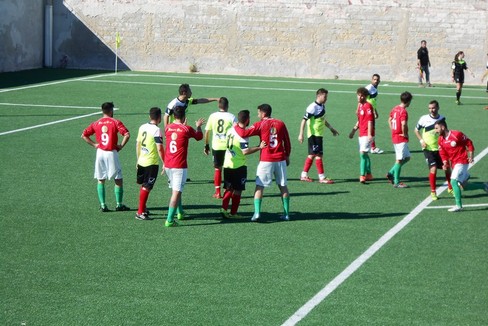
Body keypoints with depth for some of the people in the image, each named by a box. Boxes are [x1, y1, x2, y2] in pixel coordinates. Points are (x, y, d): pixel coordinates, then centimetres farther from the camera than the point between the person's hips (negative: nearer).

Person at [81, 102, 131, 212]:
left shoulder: (96, 124, 6)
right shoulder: (115, 122, -5)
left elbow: (84, 135, 5)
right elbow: (127, 135, -16)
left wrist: (94, 144, 7)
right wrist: (121, 146, -5)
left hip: (100, 152, 3)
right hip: (112, 153, -3)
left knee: (101, 180, 11)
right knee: (118, 180, 7)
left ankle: (102, 205, 7)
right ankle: (119, 204, 9)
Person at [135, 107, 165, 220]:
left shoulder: (142, 127, 7)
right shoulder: (156, 130, -16)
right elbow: (159, 148, -22)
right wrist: (164, 163, -16)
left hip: (141, 161, 7)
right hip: (151, 163, -7)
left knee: (144, 185, 21)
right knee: (146, 187, -2)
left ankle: (143, 208, 33)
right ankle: (140, 212, -1)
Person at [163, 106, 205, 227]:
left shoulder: (167, 128, 4)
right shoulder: (187, 129, -9)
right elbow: (199, 136, 10)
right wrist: (198, 126, 29)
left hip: (168, 164, 6)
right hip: (180, 165, -6)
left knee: (175, 189, 24)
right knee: (176, 192, -8)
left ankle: (180, 212, 39)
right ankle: (169, 220, -15)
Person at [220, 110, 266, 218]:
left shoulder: (230, 130, 6)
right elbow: (245, 151, -23)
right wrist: (259, 147, -21)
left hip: (227, 164, 7)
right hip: (239, 166, -7)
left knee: (229, 189, 14)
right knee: (238, 190, 4)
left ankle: (224, 208, 0)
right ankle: (233, 213, 6)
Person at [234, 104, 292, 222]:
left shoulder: (260, 125, -5)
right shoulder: (280, 124, 6)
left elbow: (243, 133, -13)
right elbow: (287, 141, 10)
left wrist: (236, 126, 5)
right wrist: (287, 156, 21)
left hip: (266, 160, -3)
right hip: (280, 159, 3)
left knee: (259, 186, 2)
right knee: (283, 186, 11)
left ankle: (257, 213, -10)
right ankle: (286, 213, 11)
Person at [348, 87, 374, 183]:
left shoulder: (368, 106, -11)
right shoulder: (360, 106, 14)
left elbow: (370, 121, -16)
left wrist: (369, 134, -21)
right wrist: (354, 129, 20)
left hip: (367, 134, -9)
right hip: (361, 134, 9)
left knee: (363, 153, -16)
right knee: (364, 154, 14)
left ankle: (362, 176, -17)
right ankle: (368, 174, 25)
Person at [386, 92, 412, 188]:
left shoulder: (395, 109, 9)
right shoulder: (403, 111, -18)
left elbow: (390, 120, 22)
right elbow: (404, 124, -31)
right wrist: (405, 134, -16)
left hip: (395, 136, 9)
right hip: (401, 139, -9)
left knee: (406, 157, 17)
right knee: (400, 160, -2)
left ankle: (391, 173, 16)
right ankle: (396, 182, 2)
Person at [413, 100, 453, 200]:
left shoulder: (442, 119, 0)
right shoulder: (424, 119, -8)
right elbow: (416, 130, 6)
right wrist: (421, 140, -6)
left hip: (439, 148, 3)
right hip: (428, 149, -3)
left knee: (447, 168, 7)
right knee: (433, 169, -14)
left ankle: (450, 188, 31)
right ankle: (433, 192, -1)